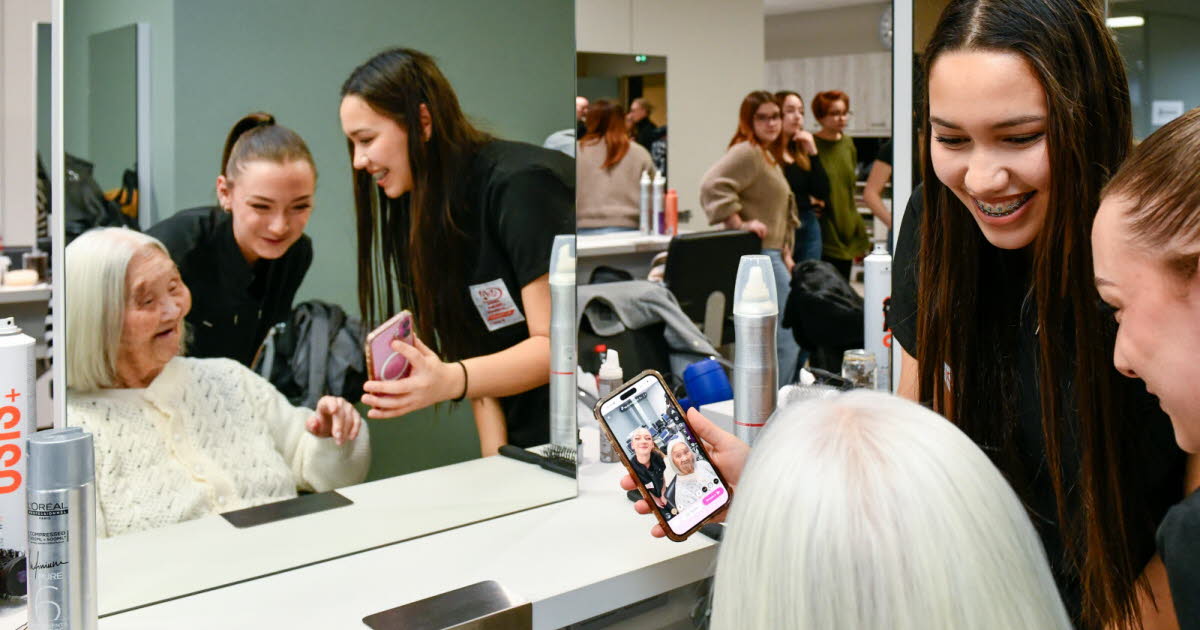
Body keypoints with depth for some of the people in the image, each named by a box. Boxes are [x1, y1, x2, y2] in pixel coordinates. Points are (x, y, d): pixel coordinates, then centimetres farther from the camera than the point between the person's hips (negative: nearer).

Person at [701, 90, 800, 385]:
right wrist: (739, 224, -25)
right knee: (787, 339, -10)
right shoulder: (746, 152, -13)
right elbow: (713, 185, -29)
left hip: (771, 254, 11)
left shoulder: (768, 155, 20)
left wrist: (785, 253, 22)